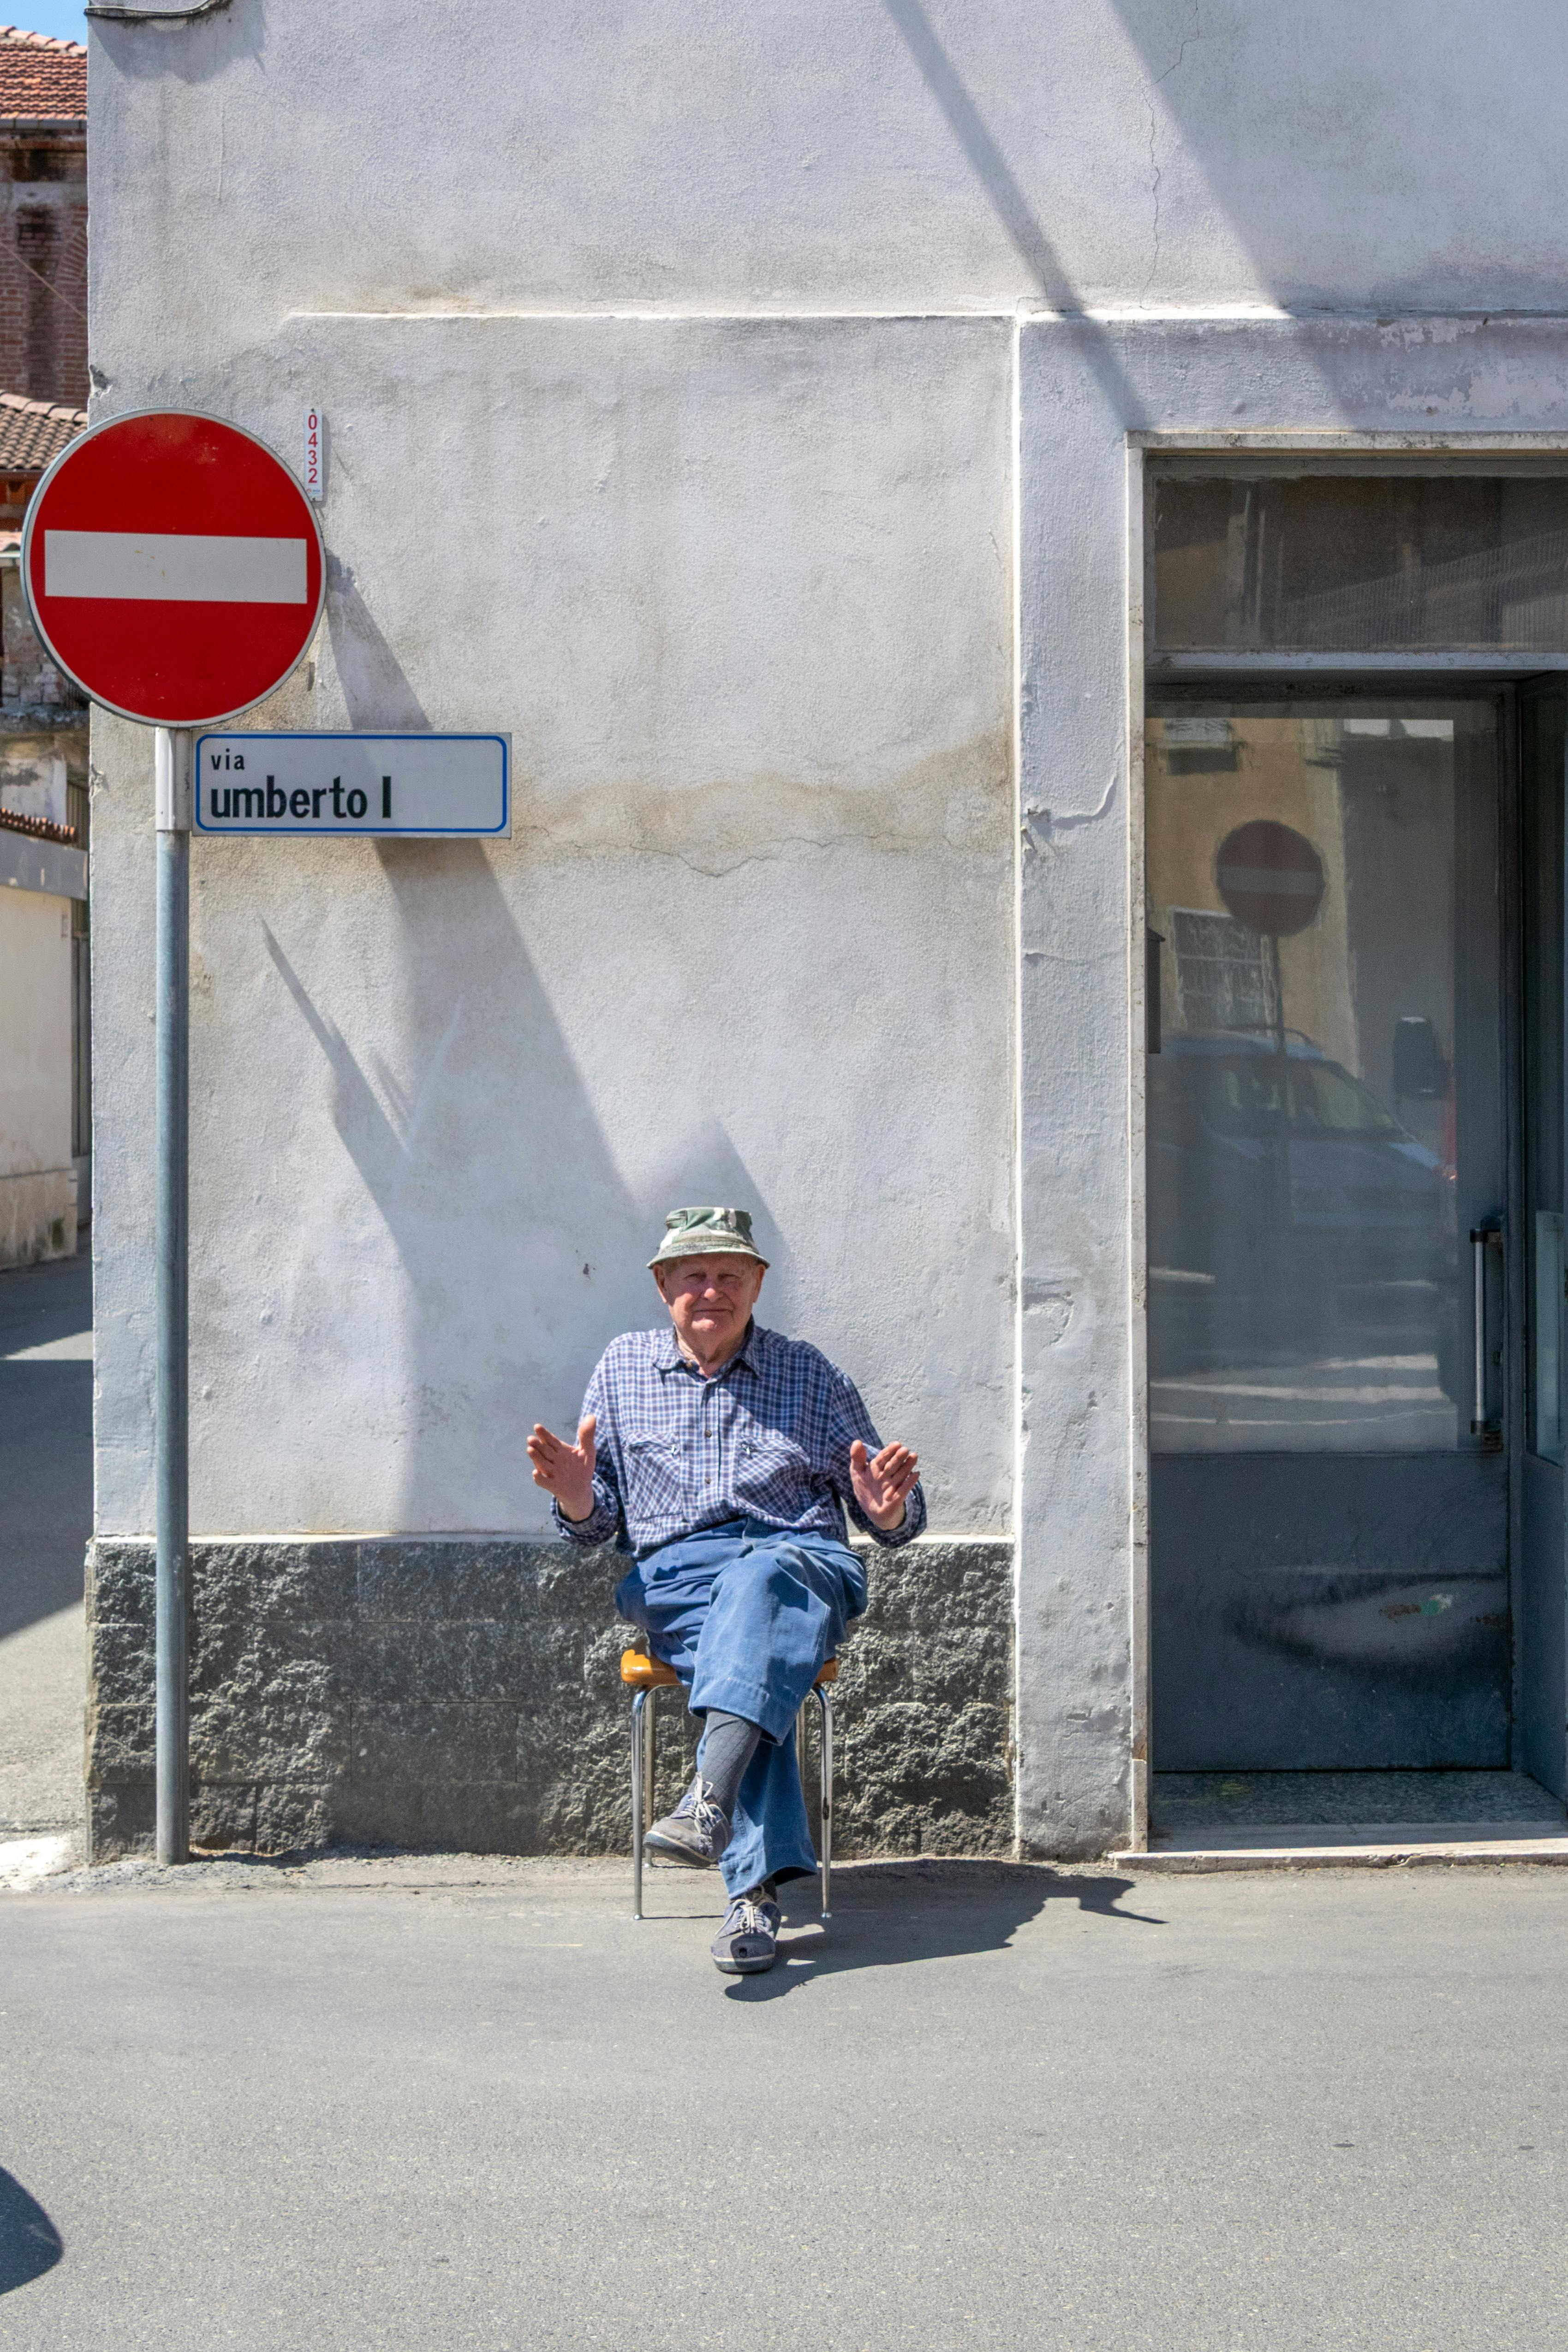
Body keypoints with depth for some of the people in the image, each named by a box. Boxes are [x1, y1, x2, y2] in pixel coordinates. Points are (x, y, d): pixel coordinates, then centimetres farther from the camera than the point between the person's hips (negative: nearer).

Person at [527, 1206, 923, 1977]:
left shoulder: (810, 1376, 15)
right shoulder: (623, 1368, 17)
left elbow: (887, 1518, 16)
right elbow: (597, 1523, 16)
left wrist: (887, 1506, -8)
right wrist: (575, 1496, -8)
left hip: (803, 1559, 0)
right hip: (673, 1574, 0)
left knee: (759, 1577, -39)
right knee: (761, 1666, -35)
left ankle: (709, 1800, -57)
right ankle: (756, 1890, -47)